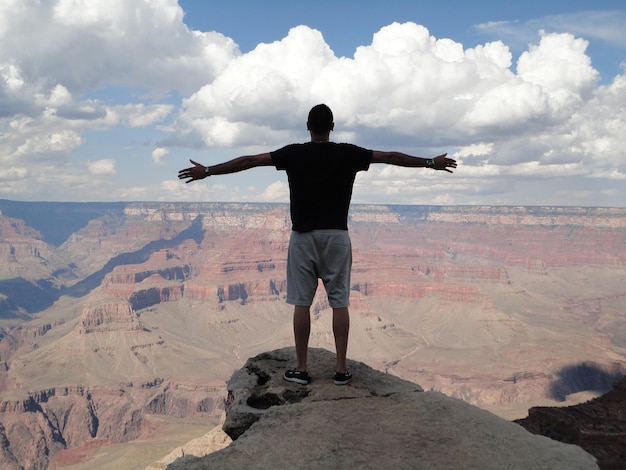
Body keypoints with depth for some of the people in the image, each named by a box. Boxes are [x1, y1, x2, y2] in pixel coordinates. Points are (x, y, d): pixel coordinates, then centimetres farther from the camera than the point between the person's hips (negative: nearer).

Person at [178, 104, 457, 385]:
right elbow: (391, 157, 6)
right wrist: (431, 163, 16)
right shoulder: (348, 154, 0)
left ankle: (301, 368, 9)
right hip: (337, 236, 1)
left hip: (303, 236, 0)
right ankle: (341, 369, 8)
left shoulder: (294, 154, -1)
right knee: (339, 302, 5)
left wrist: (207, 171, 7)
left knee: (301, 302, 5)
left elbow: (249, 161, 0)